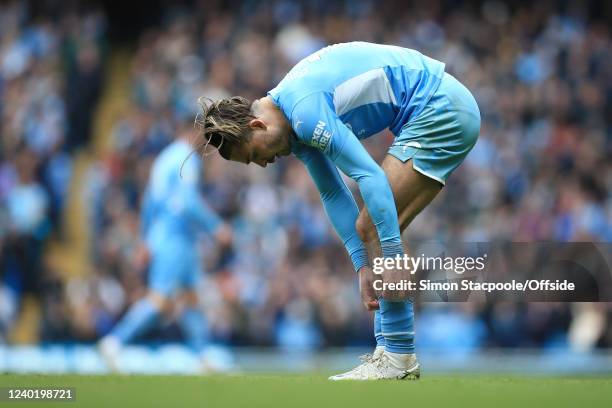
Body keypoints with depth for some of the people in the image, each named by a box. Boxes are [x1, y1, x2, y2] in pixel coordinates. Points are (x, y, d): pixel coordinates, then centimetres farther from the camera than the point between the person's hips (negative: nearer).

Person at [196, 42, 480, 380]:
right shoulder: (295, 124, 10)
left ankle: (399, 358, -7)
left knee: (372, 228, -10)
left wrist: (392, 257, -24)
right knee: (371, 230, 10)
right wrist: (363, 265, 8)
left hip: (439, 109, -10)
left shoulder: (304, 111, -21)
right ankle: (389, 349, 12)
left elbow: (370, 176, -25)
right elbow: (333, 195, 13)